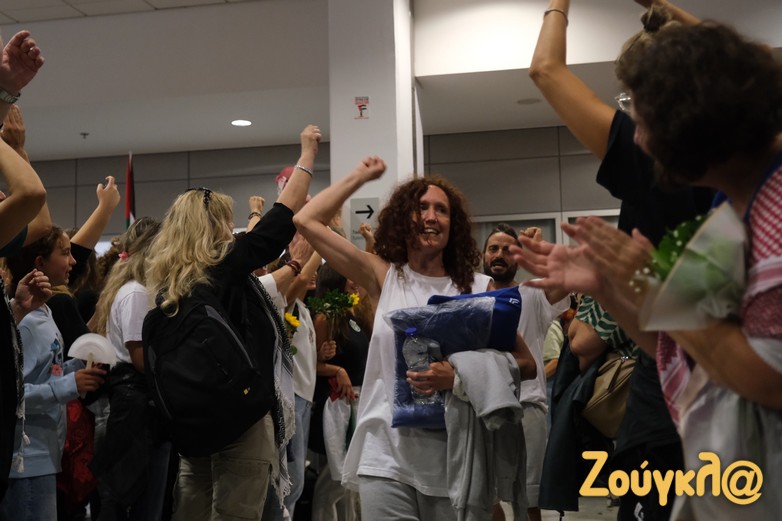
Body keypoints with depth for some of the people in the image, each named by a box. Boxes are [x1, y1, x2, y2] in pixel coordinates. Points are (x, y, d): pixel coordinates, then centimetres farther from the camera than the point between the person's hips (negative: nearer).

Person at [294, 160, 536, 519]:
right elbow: (307, 221, 3)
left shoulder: (479, 289, 2)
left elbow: (526, 364, 0)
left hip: (457, 458, 0)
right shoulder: (383, 278, 5)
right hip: (386, 457, 0)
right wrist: (360, 177, 12)